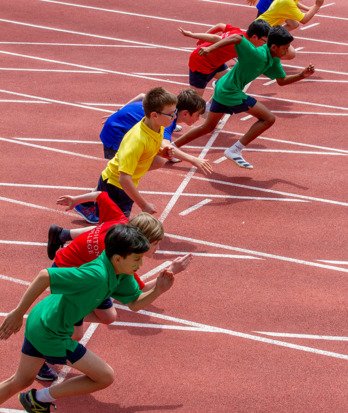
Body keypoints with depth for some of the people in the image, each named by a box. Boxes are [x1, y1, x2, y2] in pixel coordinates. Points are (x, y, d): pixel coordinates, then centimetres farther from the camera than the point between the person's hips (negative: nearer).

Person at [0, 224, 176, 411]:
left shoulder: (122, 275, -5)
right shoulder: (96, 274, -32)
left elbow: (134, 304, 8)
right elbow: (44, 276, -33)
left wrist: (157, 290, -11)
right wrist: (18, 313, -26)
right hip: (52, 334, -9)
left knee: (21, 381, 26)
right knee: (106, 377, 0)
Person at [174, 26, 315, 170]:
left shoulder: (274, 61, 3)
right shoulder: (258, 55, -25)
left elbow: (281, 81, 15)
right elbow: (236, 37, -33)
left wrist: (302, 75, 1)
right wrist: (210, 48, -37)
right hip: (231, 92, -10)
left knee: (208, 127, 23)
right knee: (268, 118, -7)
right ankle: (235, 150, -5)